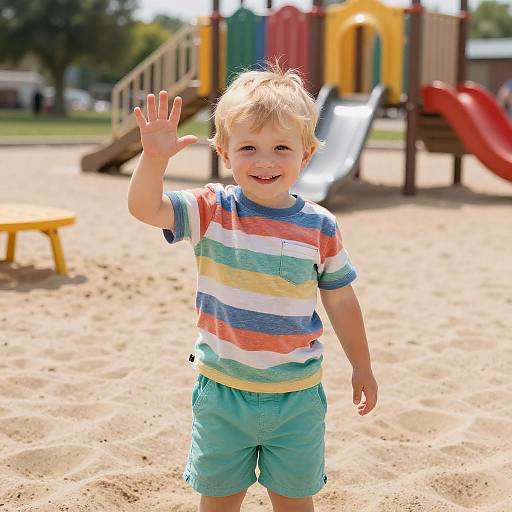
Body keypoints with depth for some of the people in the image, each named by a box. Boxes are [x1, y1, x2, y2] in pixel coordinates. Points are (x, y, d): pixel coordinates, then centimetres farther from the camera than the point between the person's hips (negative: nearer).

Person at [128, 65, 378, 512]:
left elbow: (340, 299, 4)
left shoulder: (320, 227, -7)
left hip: (297, 397, 0)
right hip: (222, 391, 0)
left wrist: (362, 367, 12)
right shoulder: (212, 211, -9)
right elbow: (145, 208, -22)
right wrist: (155, 158, -40)